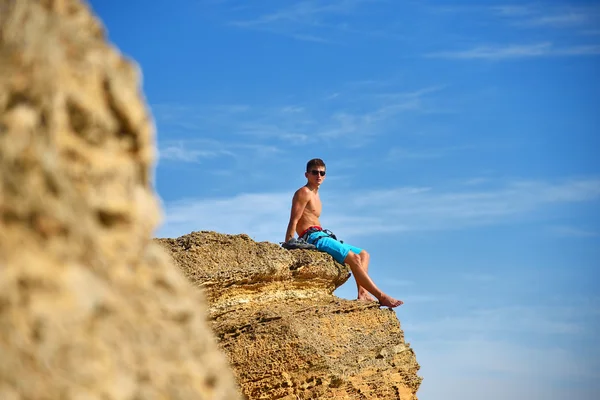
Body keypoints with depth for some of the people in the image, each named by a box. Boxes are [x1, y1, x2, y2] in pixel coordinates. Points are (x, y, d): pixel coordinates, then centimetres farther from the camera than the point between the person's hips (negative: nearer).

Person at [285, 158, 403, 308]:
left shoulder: (315, 196, 24)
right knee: (353, 257, -19)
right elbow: (293, 221, -13)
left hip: (322, 237, 10)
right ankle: (381, 297, -17)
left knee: (363, 254, 10)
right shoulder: (304, 193, -4)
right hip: (313, 237, -10)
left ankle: (362, 293, -11)